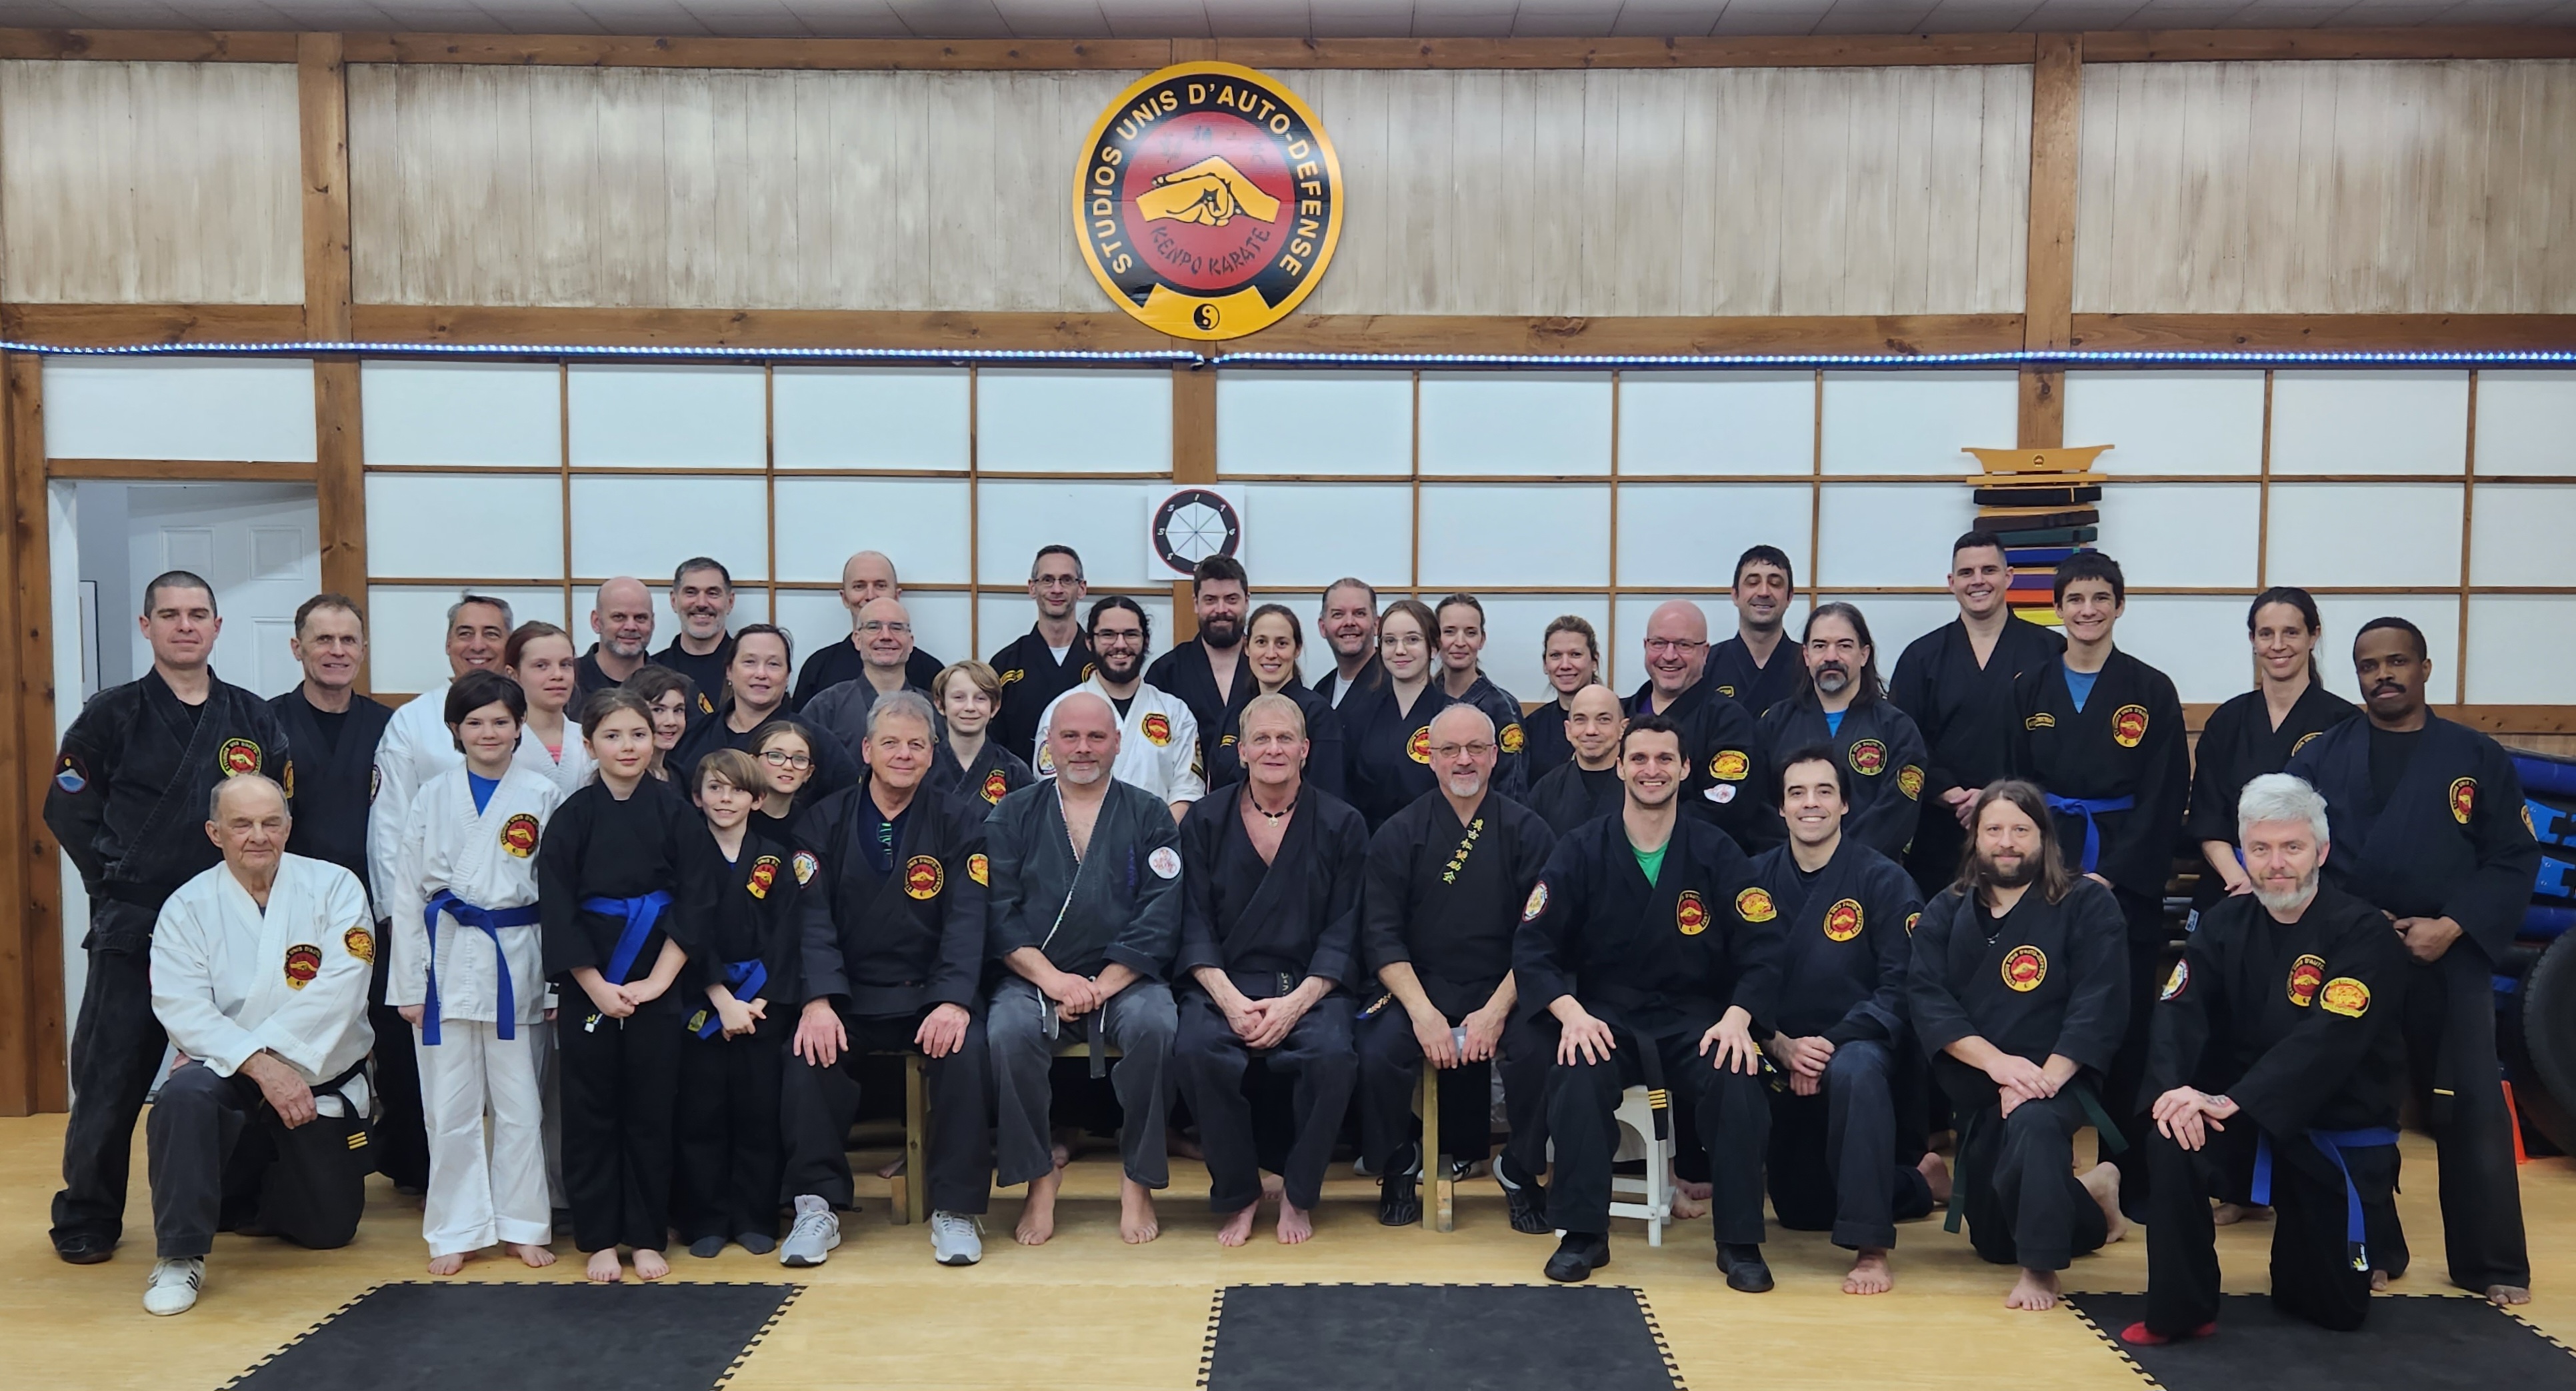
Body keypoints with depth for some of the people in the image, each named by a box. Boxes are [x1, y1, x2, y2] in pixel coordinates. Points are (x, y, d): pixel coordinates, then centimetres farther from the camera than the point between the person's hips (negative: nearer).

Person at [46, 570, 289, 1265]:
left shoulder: (254, 720, 5)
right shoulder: (111, 714, -1)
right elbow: (69, 810, 0)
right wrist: (119, 877, -5)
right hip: (132, 926, -2)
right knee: (111, 1075, 1)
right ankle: (87, 1219, 14)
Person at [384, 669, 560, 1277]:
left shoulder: (543, 795, 0)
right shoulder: (432, 798, 4)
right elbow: (407, 892, 5)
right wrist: (409, 984, 1)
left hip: (518, 958, -1)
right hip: (448, 958, 1)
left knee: (520, 1104, 6)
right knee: (450, 1106, 6)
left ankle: (522, 1224, 19)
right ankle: (456, 1230, 19)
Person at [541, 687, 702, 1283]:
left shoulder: (675, 811, -1)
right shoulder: (572, 816, -1)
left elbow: (694, 903, -3)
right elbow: (557, 909, -4)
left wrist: (657, 981, -9)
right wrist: (597, 987, -9)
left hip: (656, 982, 0)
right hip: (588, 983, 0)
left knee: (650, 1110, 6)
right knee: (591, 1111, 5)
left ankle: (647, 1238, 17)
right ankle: (598, 1239, 17)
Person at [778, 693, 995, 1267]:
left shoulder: (960, 822, 2)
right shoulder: (825, 822, 5)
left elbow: (967, 919, -8)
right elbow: (813, 917, -5)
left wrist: (954, 1002, -24)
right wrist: (818, 1000, -22)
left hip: (930, 995, -1)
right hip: (849, 998, 1)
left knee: (966, 1051, -28)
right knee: (810, 1050, -27)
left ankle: (955, 1208, -13)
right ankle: (818, 1205, -11)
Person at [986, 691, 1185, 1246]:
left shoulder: (1150, 816, 9)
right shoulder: (1012, 816, 11)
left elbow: (1161, 916, -2)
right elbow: (999, 913, 0)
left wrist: (1102, 987, -13)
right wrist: (1053, 979, -14)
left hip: (1125, 979, 0)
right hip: (1034, 977, 1)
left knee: (1155, 1025, -31)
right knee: (1007, 1031, -30)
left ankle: (1137, 1179, -13)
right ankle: (1040, 1177, -9)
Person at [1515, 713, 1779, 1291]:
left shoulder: (1716, 852, 2)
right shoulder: (1581, 851, 1)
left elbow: (1761, 951, -2)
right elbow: (1533, 947, -3)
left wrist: (1736, 1019, -20)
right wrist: (1572, 1014, -21)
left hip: (1696, 1021, 0)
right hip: (1607, 1018, 0)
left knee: (1738, 1082, -30)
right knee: (1578, 1077, -33)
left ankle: (1740, 1242, -10)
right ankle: (1583, 1234, -13)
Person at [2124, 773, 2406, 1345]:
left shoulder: (2363, 933, -15)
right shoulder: (2226, 923, 0)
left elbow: (2327, 1040, -27)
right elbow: (2181, 1011, -12)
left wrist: (2233, 1101, -36)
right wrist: (2174, 1090, -32)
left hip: (2340, 1133, -2)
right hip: (2243, 1118, 2)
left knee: (2337, 1307, 6)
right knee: (2172, 1143, -30)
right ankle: (2181, 1311, -14)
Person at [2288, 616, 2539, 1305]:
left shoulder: (2479, 758, 3)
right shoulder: (2321, 756, 5)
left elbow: (2514, 859, 1)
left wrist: (2451, 926, -12)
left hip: (2450, 959, -1)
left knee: (2470, 1112, 0)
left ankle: (2493, 1264, 13)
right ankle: (2367, 1250, 19)